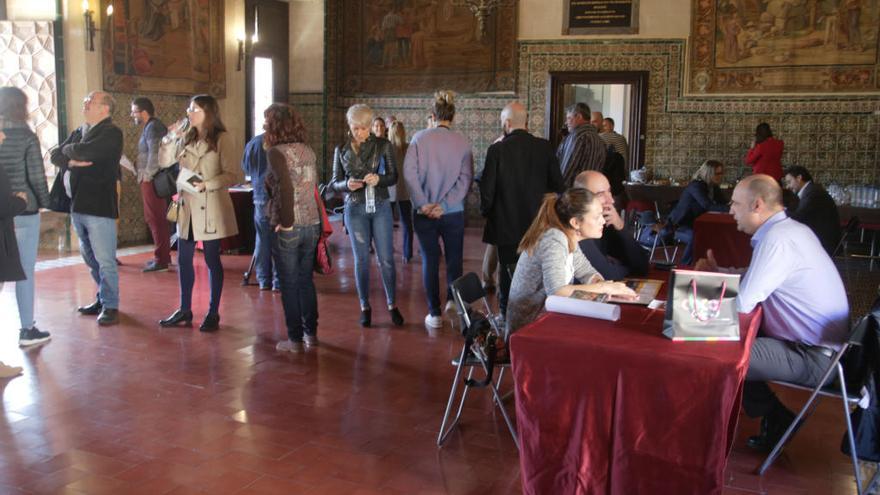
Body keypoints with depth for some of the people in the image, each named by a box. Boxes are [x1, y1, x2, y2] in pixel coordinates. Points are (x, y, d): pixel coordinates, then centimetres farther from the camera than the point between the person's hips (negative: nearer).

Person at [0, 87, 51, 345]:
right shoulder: (27, 137, -8)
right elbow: (36, 176, -10)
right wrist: (44, 202, 3)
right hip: (24, 211, -4)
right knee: (25, 271, 2)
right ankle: (27, 329, 8)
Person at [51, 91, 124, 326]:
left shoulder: (111, 133, -8)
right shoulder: (79, 132, 16)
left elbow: (86, 152, -22)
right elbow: (55, 156, 9)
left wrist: (68, 150, -2)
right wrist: (71, 161, -11)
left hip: (99, 206, -8)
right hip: (78, 205, 8)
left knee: (104, 260, -4)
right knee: (90, 258, 16)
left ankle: (110, 306, 6)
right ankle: (103, 298, 29)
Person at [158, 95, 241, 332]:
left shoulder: (221, 139, -6)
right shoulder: (186, 139, 11)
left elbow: (232, 175, -11)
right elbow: (164, 161, 6)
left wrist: (207, 184, -21)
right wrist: (171, 137, -6)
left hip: (210, 209, -6)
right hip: (187, 208, 6)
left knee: (212, 260, 3)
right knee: (183, 260, 11)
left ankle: (213, 314, 13)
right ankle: (185, 310, 24)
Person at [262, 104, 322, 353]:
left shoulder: (276, 152, -12)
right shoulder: (307, 150, 7)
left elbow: (286, 187, -21)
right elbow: (313, 183, 7)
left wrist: (286, 222, -14)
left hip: (289, 228, -6)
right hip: (312, 223, 6)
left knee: (289, 284, 5)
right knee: (306, 280, 17)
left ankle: (295, 339, 12)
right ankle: (311, 333, 24)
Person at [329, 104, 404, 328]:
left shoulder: (383, 145, 0)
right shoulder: (341, 150, 4)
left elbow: (393, 176, 1)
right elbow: (334, 183, 5)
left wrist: (379, 179, -20)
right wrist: (347, 185, -17)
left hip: (380, 207, -1)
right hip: (355, 209, 1)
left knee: (386, 259, 0)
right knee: (361, 260, 6)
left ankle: (392, 305, 14)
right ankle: (365, 307, 17)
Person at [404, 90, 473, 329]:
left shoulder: (420, 138, -4)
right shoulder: (462, 142, -4)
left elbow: (409, 173, -11)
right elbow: (465, 178, -10)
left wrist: (422, 204, -11)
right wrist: (444, 205, -11)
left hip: (424, 212, 0)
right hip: (453, 212, 0)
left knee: (430, 260, 8)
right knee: (454, 258, 18)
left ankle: (435, 314, 12)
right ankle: (453, 300, 24)